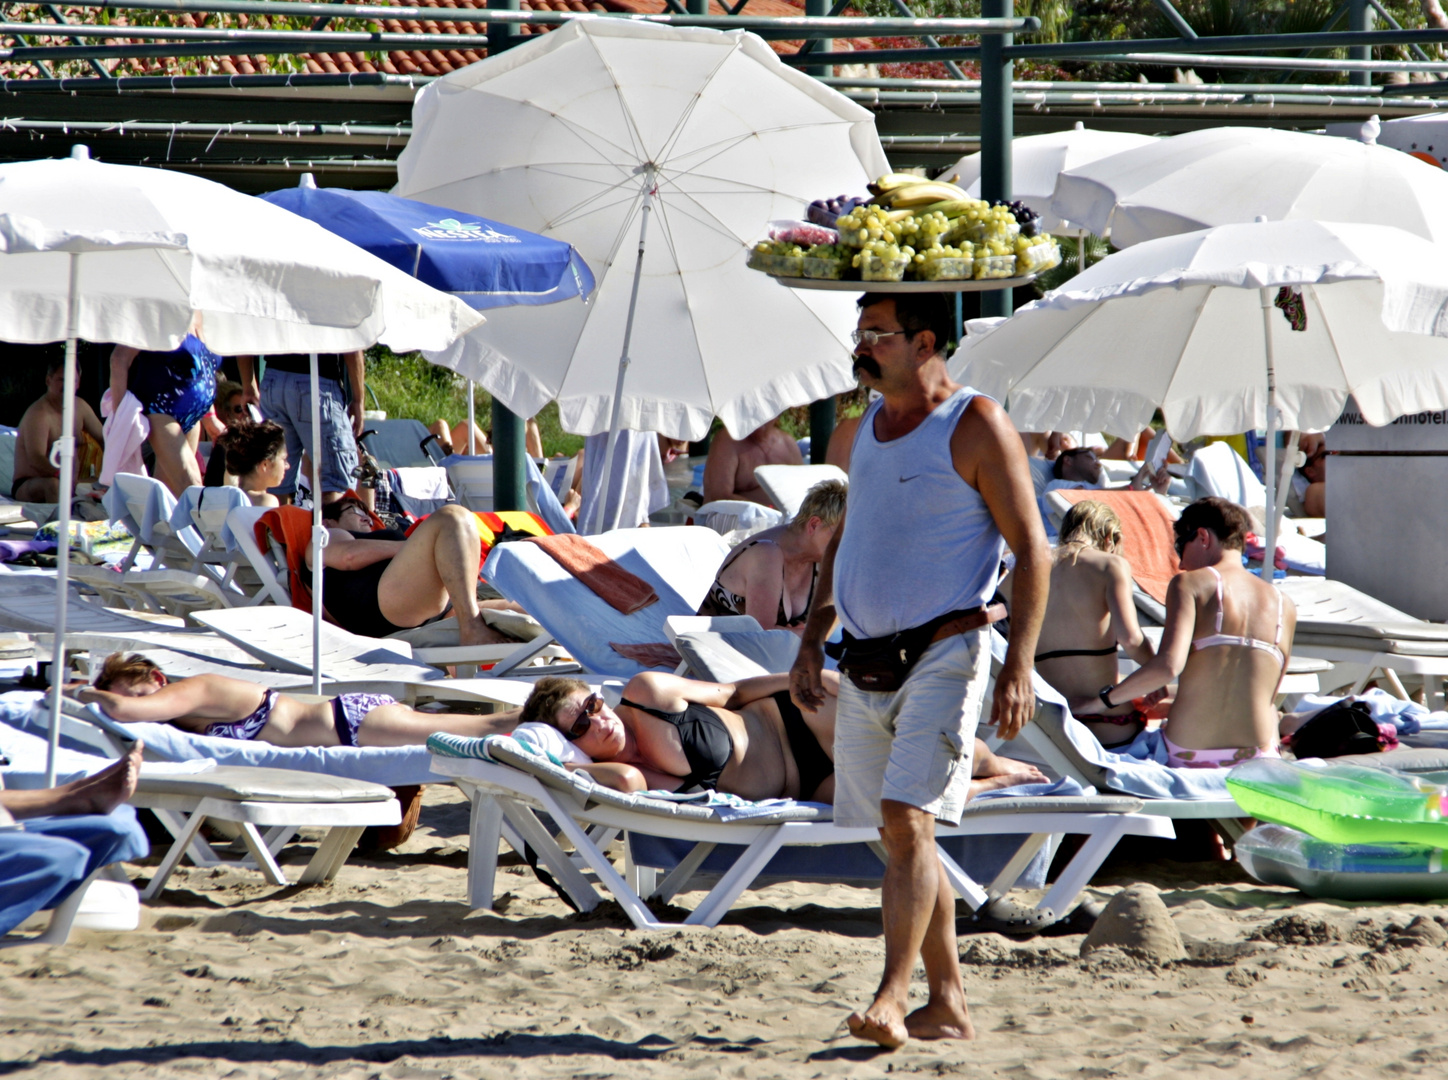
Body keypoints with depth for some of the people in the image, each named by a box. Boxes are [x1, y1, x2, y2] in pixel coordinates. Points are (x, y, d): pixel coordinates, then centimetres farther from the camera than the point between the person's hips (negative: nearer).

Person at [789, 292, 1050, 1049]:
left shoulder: (975, 428, -8)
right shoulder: (865, 426, 14)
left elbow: (1031, 549, -10)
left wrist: (1019, 667, -17)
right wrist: (811, 643, 16)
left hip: (942, 656, -8)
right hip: (866, 665, 8)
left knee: (908, 822, -18)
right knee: (901, 836, 10)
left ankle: (892, 1000, -23)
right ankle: (948, 1003, 19)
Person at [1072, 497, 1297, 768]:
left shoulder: (1190, 584, -3)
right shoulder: (1284, 607, 11)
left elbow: (1168, 664, -19)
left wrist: (1102, 699, -5)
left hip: (1187, 757, -4)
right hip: (1257, 761, 4)